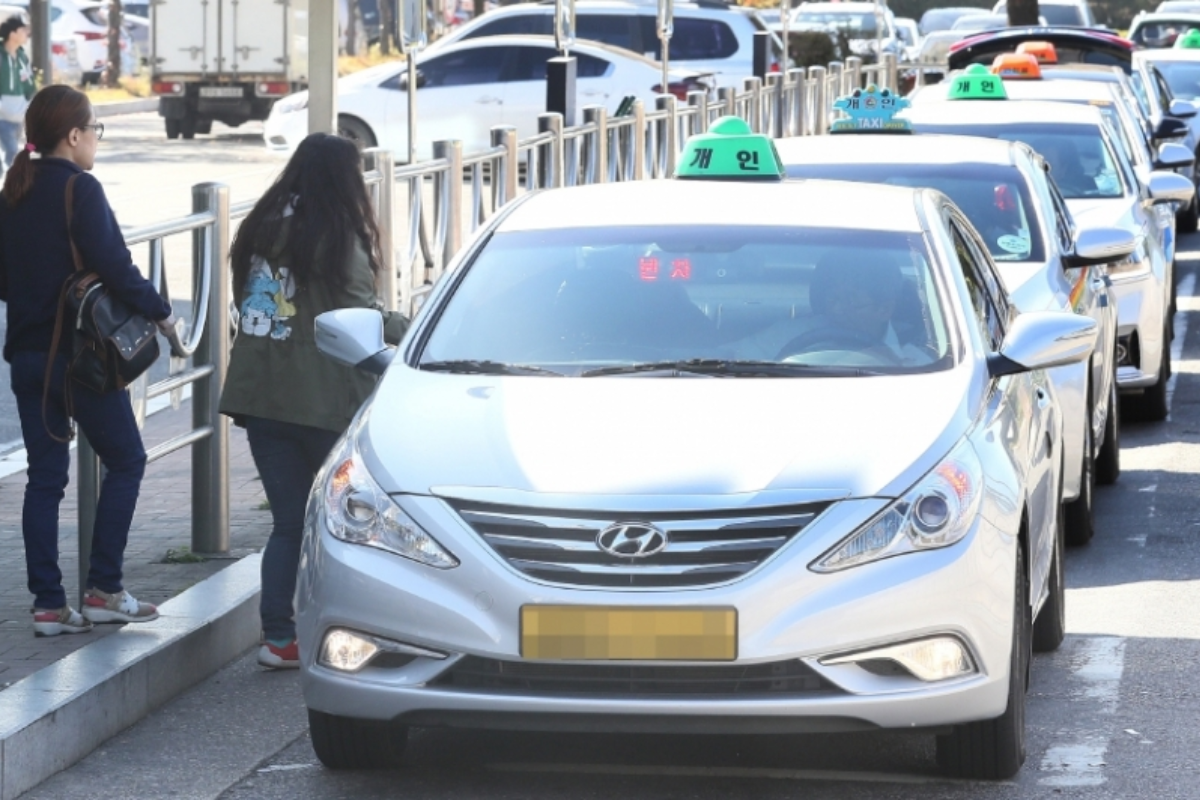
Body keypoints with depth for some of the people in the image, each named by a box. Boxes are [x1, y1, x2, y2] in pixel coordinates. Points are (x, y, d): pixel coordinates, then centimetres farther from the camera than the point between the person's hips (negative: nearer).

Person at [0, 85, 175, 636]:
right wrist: (159, 311, -5)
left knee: (44, 476, 9)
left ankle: (48, 603, 7)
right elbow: (114, 267, -18)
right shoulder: (78, 189, -14)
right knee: (125, 461, 7)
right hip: (80, 353, -7)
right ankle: (103, 589, 4)